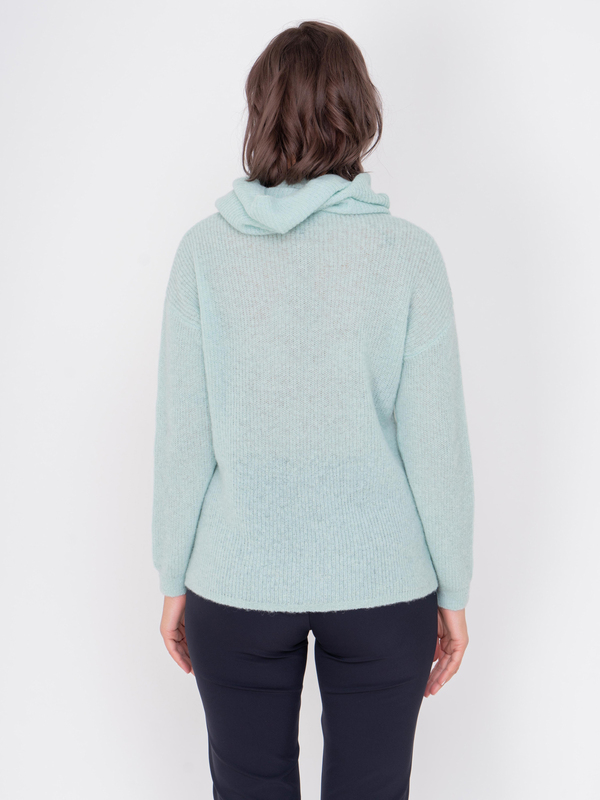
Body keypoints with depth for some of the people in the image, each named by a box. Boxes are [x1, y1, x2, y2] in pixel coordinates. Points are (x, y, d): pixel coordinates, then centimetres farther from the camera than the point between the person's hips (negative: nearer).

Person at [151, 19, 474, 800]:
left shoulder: (205, 250, -8)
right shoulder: (408, 252, -10)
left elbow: (183, 437, -5)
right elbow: (435, 442, -8)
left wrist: (174, 579, 7)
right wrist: (454, 590, 4)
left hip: (238, 582, 1)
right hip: (382, 585, 0)